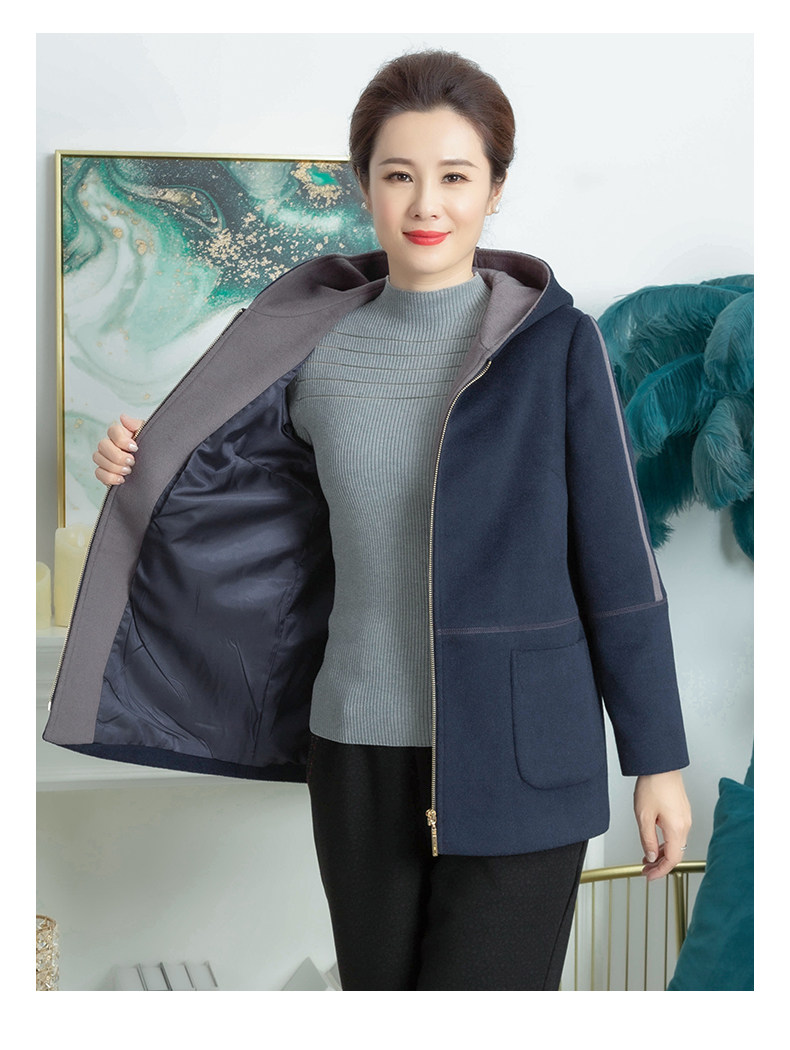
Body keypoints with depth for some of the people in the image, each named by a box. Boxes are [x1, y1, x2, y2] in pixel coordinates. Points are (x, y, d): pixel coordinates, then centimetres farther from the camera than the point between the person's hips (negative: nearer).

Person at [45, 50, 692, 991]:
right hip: (358, 754, 4)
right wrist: (145, 465, -1)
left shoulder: (555, 343, -6)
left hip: (516, 760, -3)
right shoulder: (319, 349, 2)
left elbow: (616, 561, -4)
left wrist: (658, 758, -2)